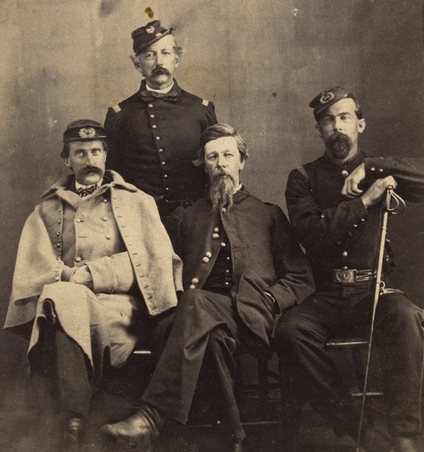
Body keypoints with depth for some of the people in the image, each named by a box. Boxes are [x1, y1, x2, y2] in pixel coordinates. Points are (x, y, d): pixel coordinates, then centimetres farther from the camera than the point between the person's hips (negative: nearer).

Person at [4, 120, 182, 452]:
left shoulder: (137, 202, 19)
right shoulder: (47, 210, 25)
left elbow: (156, 259, 3)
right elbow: (32, 271, 11)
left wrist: (89, 273, -8)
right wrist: (68, 279, -11)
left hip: (118, 308, -1)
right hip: (65, 305, 1)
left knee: (64, 302, -34)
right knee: (62, 296, -36)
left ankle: (73, 425, -29)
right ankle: (73, 424, -36)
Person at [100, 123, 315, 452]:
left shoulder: (268, 215, 22)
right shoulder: (186, 217, 28)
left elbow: (301, 279, 16)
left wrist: (267, 301, -3)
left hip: (248, 320, -2)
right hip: (197, 311, 2)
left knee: (196, 302, -36)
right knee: (214, 333, -37)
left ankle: (151, 418, -39)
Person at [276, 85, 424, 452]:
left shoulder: (378, 171, 15)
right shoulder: (304, 178, 10)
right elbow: (311, 234, -6)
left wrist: (372, 166, -3)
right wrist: (364, 200, -10)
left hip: (375, 290, 0)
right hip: (325, 296, 1)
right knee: (290, 330, -29)